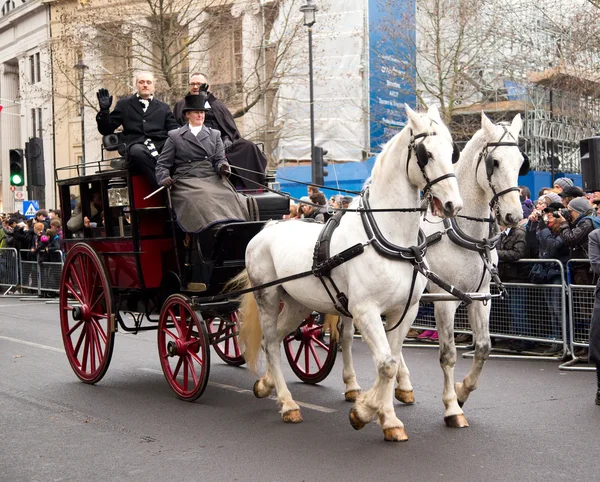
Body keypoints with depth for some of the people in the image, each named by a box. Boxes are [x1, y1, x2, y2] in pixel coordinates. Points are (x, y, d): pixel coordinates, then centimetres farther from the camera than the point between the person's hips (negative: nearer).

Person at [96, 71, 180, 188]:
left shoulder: (163, 107, 29)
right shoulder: (124, 104, 23)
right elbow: (106, 130, 18)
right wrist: (104, 110, 1)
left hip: (161, 145, 2)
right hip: (136, 145, -1)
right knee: (137, 151, -41)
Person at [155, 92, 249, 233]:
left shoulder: (214, 134, 26)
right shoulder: (174, 136, 18)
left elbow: (219, 159, 17)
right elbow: (162, 164, 14)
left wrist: (222, 167, -8)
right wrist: (164, 178, -8)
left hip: (212, 178, 2)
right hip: (186, 181, -2)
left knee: (229, 198, -30)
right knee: (200, 200, -36)